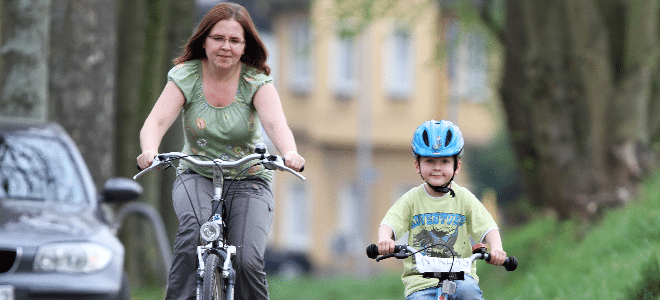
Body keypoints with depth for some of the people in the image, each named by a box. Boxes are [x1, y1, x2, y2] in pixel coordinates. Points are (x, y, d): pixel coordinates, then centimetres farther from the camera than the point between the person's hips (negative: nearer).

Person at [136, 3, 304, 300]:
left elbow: (275, 122, -27)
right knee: (193, 228, -33)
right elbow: (157, 120, -21)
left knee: (248, 261, -20)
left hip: (249, 180, 0)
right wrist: (149, 151, -45)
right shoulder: (185, 77, -7)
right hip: (197, 177, 0)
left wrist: (289, 153, -50)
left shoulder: (256, 81, -9)